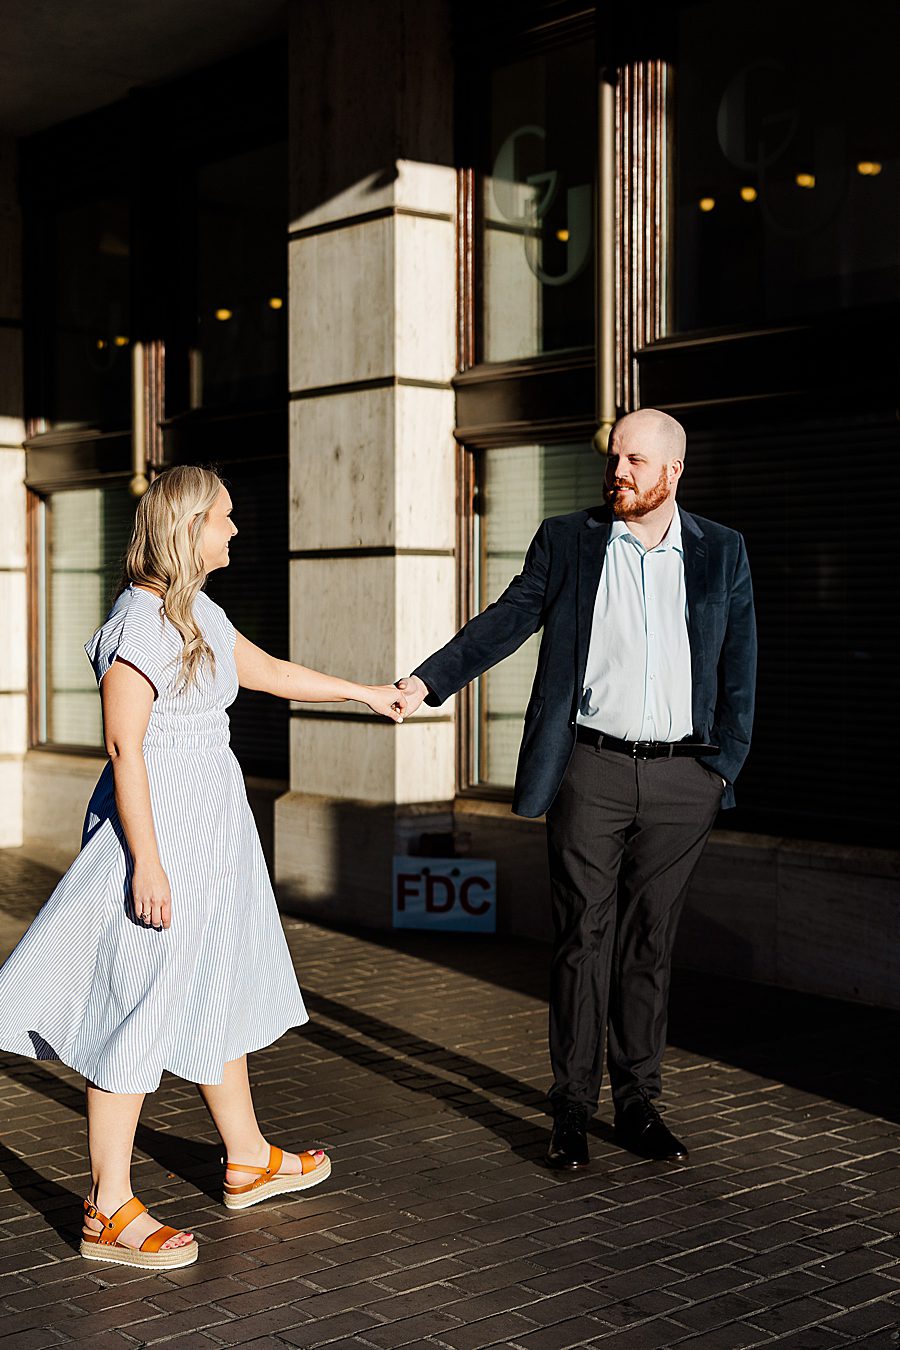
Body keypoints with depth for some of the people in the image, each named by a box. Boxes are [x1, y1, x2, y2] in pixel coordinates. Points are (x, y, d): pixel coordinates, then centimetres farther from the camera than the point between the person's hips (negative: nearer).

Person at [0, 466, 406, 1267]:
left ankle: (248, 1160, 35)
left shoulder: (198, 613, 11)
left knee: (222, 992, 19)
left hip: (210, 829, 10)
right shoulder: (139, 624, -17)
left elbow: (268, 671, 26)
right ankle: (110, 1211, 6)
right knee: (141, 1010, -4)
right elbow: (125, 749, -20)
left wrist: (365, 692, 34)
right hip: (161, 829, -10)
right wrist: (147, 862, -22)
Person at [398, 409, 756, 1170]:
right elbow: (506, 622, 1)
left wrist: (725, 765, 2)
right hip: (592, 771, -1)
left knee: (650, 941, 9)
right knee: (585, 938, 2)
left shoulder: (722, 554, 6)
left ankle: (638, 1104, 20)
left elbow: (739, 670, 8)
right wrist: (428, 681, -11)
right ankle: (573, 1111, 12)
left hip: (682, 778, 1)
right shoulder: (567, 542, 4)